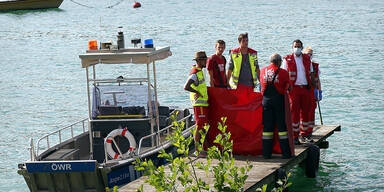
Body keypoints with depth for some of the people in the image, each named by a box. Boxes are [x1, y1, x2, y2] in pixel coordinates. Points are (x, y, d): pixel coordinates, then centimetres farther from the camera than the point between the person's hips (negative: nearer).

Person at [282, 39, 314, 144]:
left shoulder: (307, 59, 12)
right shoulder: (287, 59, 2)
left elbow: (310, 73, 17)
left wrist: (311, 86, 9)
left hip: (305, 88, 3)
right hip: (294, 88, -3)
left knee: (305, 112, 6)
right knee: (294, 112, -4)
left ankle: (305, 134, 15)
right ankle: (294, 136, 0)